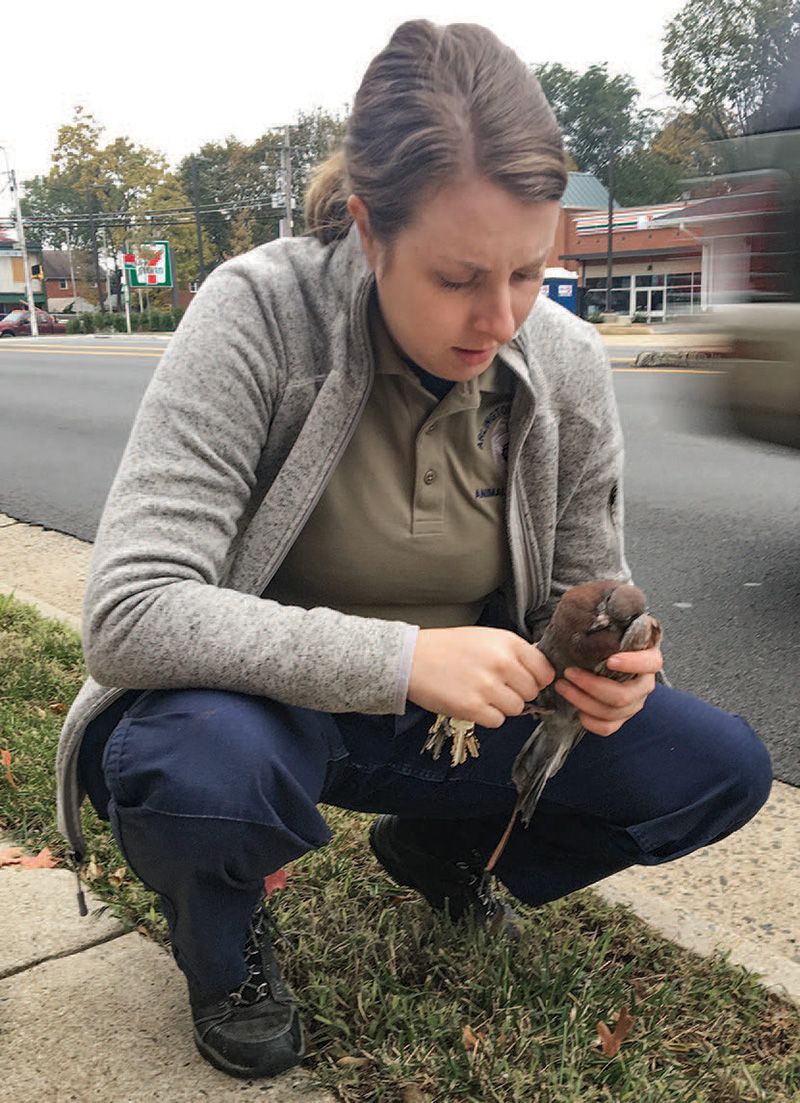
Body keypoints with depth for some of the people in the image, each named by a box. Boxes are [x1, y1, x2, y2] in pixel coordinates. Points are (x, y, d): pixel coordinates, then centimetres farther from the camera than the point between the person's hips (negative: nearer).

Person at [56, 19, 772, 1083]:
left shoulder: (570, 364, -9)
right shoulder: (258, 315, -23)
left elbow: (585, 588, 3)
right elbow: (130, 616, -29)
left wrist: (611, 663, -22)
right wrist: (401, 658, -38)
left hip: (452, 713, 4)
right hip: (270, 701, -3)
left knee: (722, 766, -9)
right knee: (199, 764, -39)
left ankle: (437, 846, 18)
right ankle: (220, 927, 3)